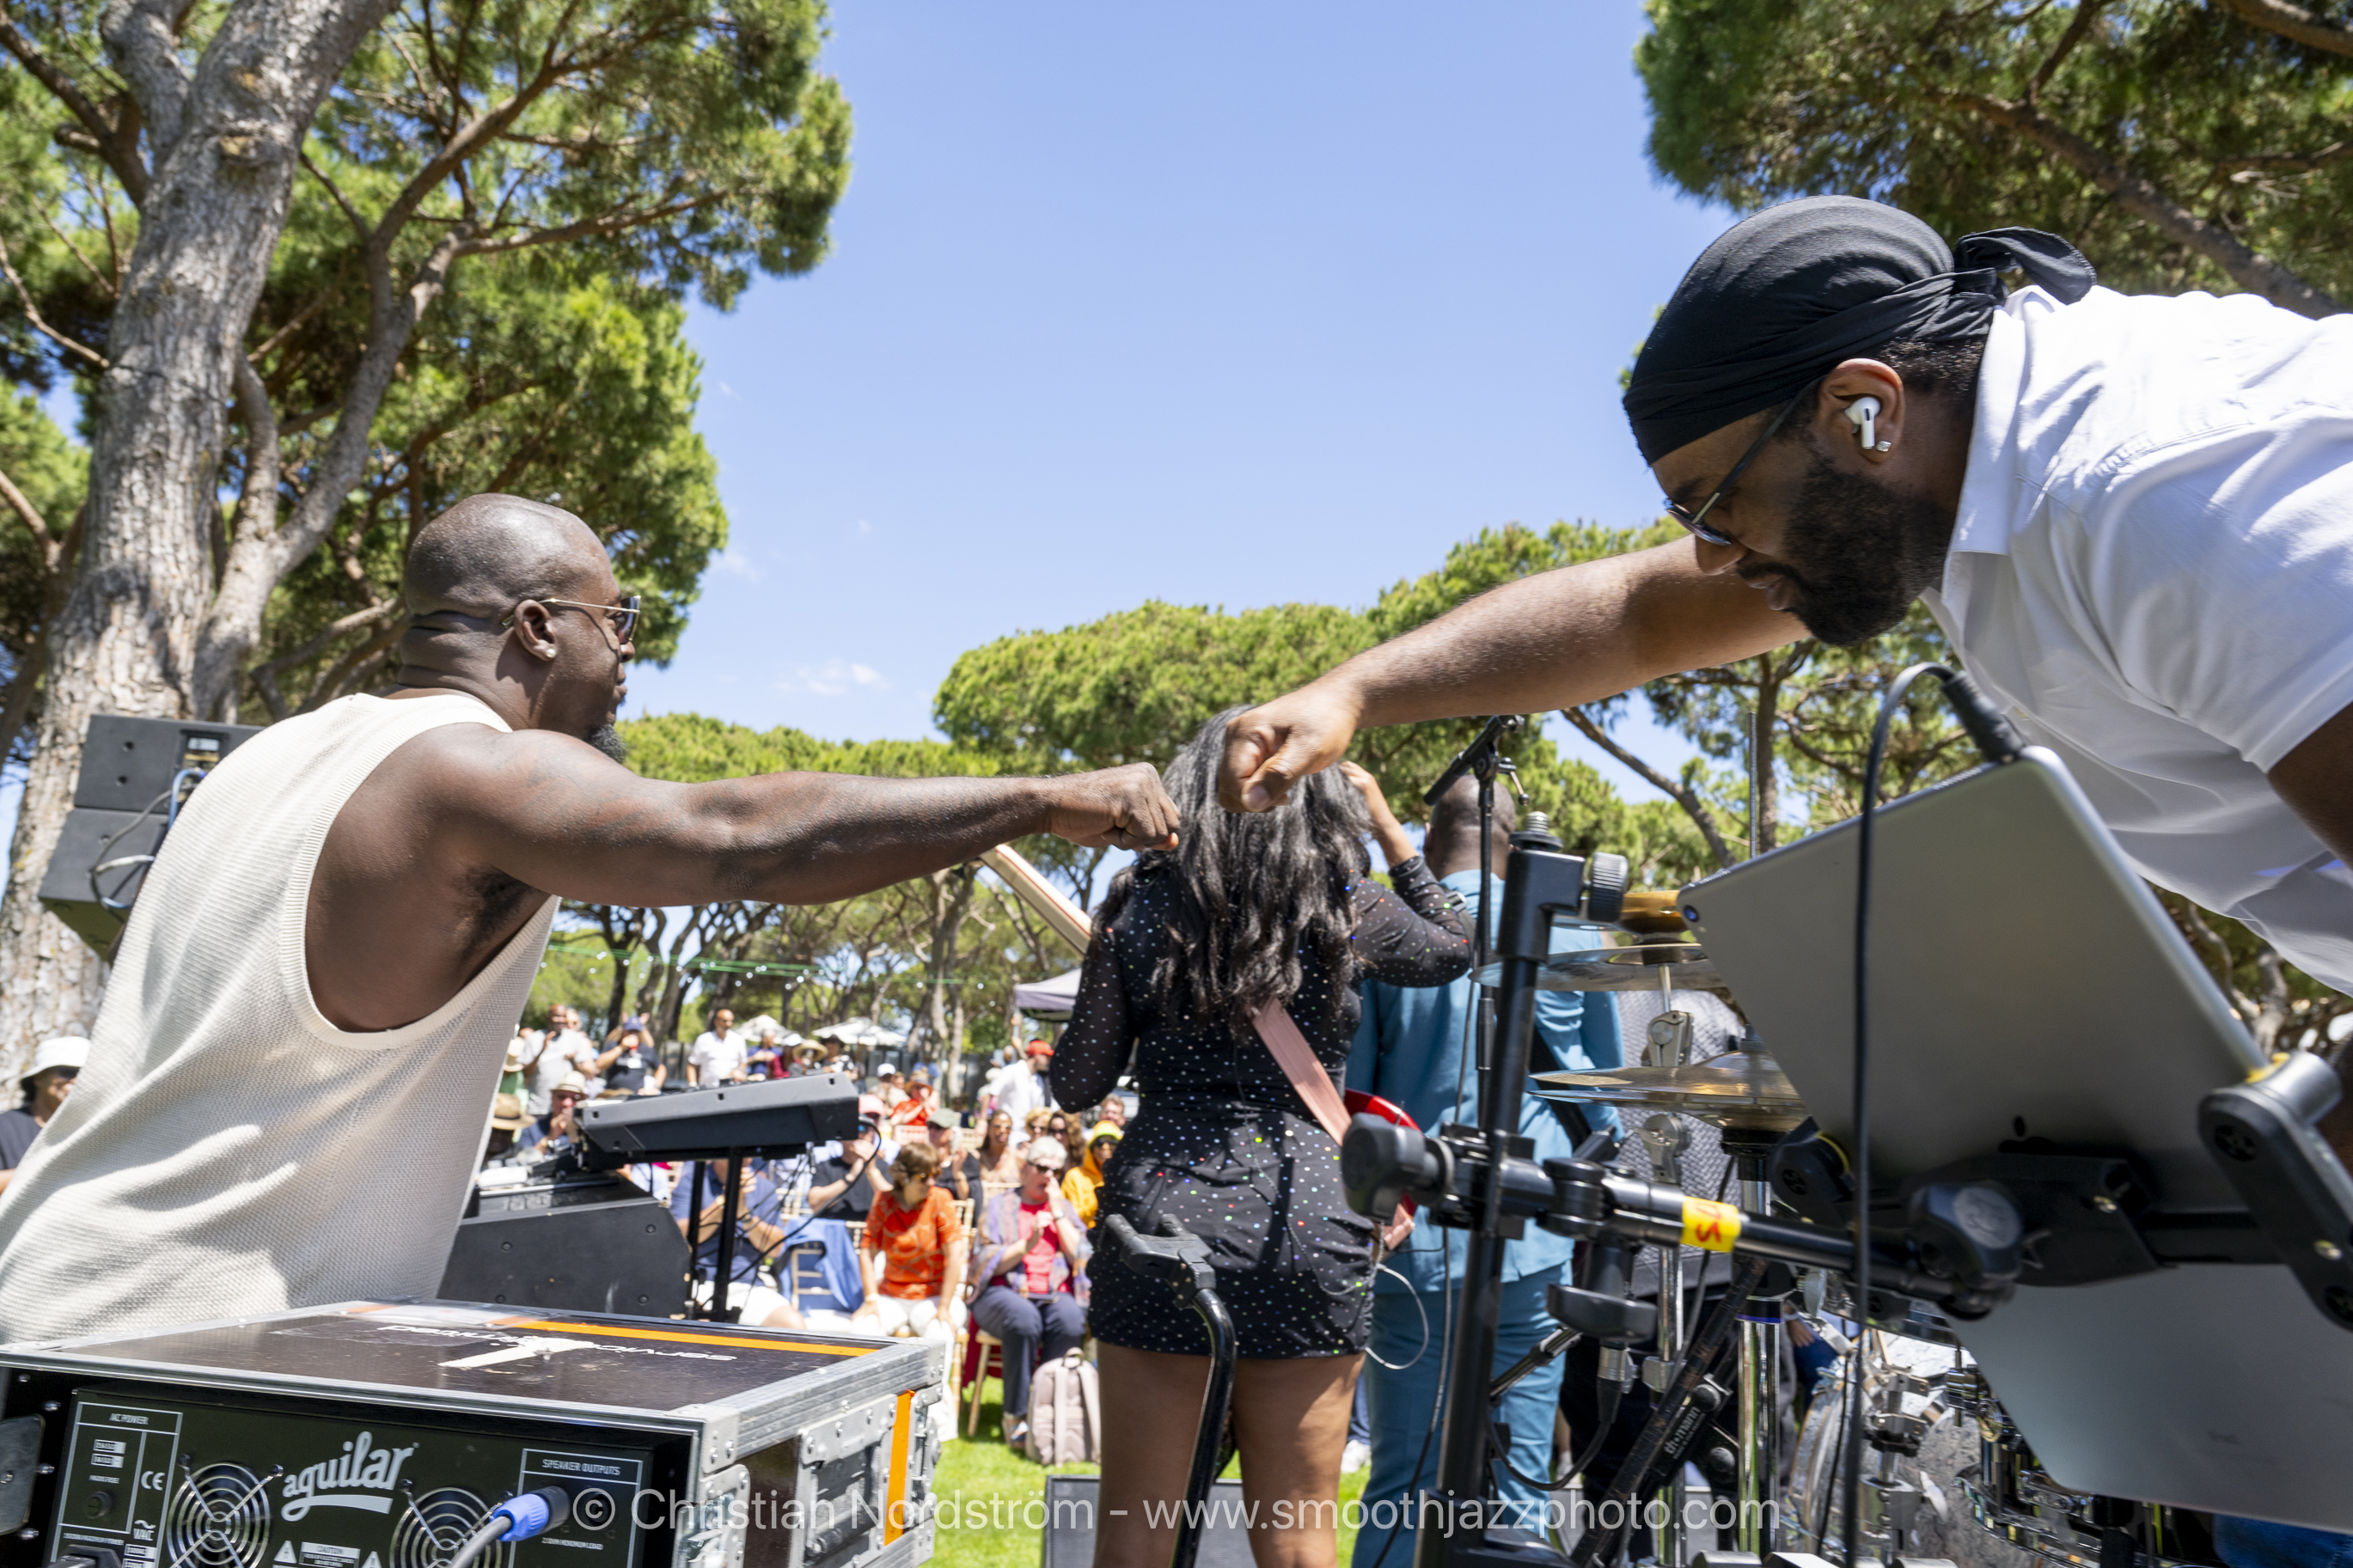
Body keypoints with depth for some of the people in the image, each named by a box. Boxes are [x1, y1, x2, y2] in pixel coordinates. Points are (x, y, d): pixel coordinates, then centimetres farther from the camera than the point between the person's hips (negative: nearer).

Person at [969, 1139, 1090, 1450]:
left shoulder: (1064, 1207, 18)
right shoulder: (1000, 1206, 9)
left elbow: (1079, 1257, 3)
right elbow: (990, 1264, -2)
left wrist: (1057, 1211, 0)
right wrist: (1029, 1243, -15)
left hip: (1055, 1293, 3)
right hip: (1003, 1292, -2)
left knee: (1071, 1321, -33)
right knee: (1024, 1320, -37)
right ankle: (1015, 1415, -24)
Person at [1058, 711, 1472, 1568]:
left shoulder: (1139, 904, 0)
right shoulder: (1347, 908, -2)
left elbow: (1079, 1083, 4)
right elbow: (1455, 948, 20)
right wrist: (1388, 827, 23)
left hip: (1160, 1214, 1)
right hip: (1306, 1223, 0)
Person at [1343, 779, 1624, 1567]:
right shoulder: (1569, 937, 2)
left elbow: (1343, 1095, -1)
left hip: (1414, 1243, 0)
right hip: (1531, 1245, 0)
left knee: (1399, 1492, 8)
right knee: (1516, 1497, 7)